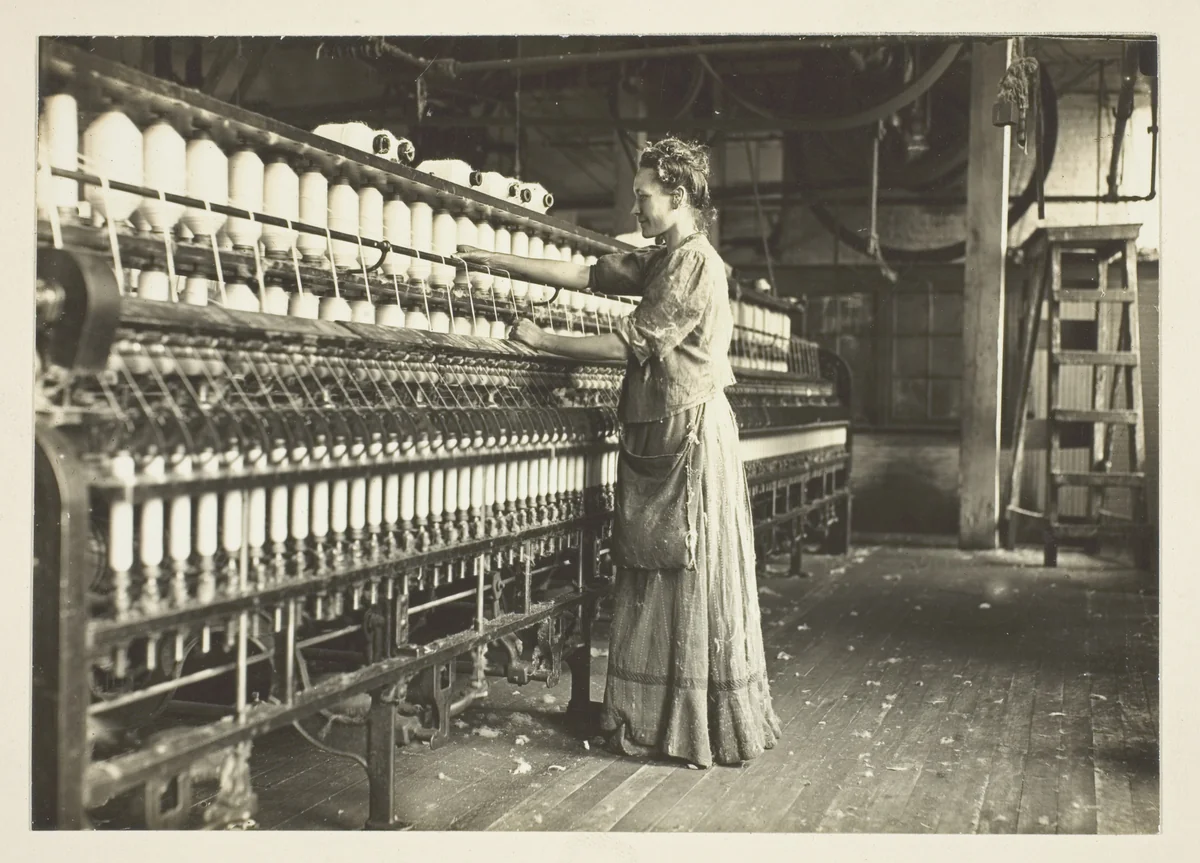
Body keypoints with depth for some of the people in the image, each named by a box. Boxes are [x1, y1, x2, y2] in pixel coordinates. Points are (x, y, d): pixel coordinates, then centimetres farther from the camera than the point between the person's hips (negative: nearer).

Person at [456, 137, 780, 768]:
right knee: (651, 580, 12)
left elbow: (631, 344, -16)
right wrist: (497, 261, 9)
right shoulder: (660, 260, 16)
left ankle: (711, 728, 8)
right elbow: (587, 275, 13)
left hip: (690, 433, -10)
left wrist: (543, 342, -9)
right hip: (655, 433, 10)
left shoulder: (695, 262, -13)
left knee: (691, 579, -3)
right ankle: (651, 716, 22)